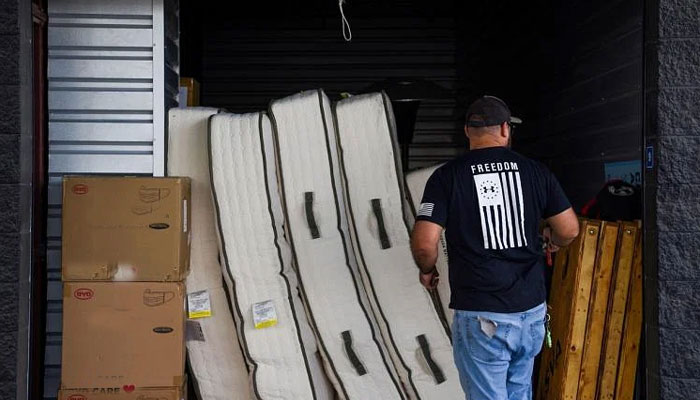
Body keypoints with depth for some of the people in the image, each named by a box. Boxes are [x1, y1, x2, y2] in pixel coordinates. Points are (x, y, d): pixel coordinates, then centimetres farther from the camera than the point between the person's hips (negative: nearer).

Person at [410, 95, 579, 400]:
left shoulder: (447, 177, -7)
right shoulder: (535, 171, 1)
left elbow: (424, 244, -13)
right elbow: (570, 230, 6)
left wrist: (427, 270, 8)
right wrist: (553, 241, 28)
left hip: (481, 317, -3)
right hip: (532, 310, 4)